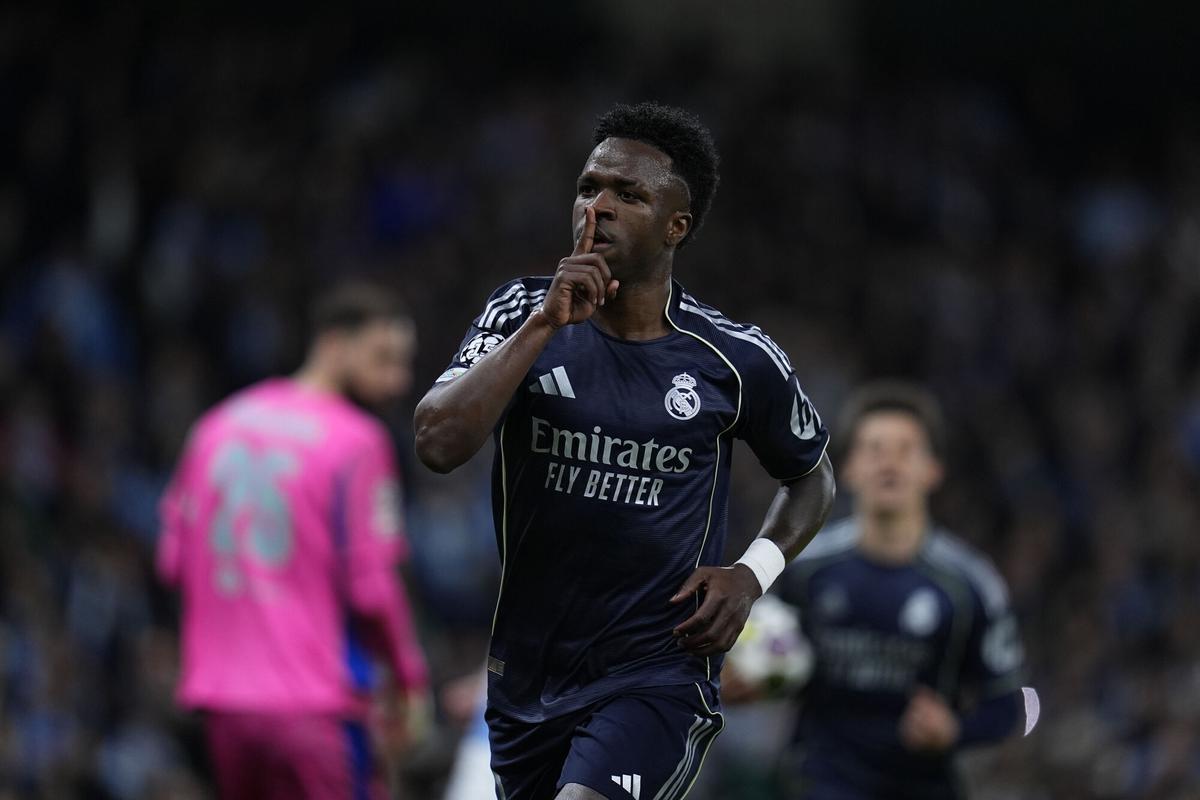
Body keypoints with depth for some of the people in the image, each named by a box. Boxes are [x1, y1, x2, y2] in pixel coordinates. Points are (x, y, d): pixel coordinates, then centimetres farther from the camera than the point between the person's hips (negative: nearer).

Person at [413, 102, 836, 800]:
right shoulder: (521, 315, -1)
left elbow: (812, 477, 16)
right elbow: (438, 446, -17)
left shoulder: (738, 361, -4)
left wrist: (754, 573, -3)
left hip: (657, 679, -4)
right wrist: (544, 325, -20)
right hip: (525, 680, 4)